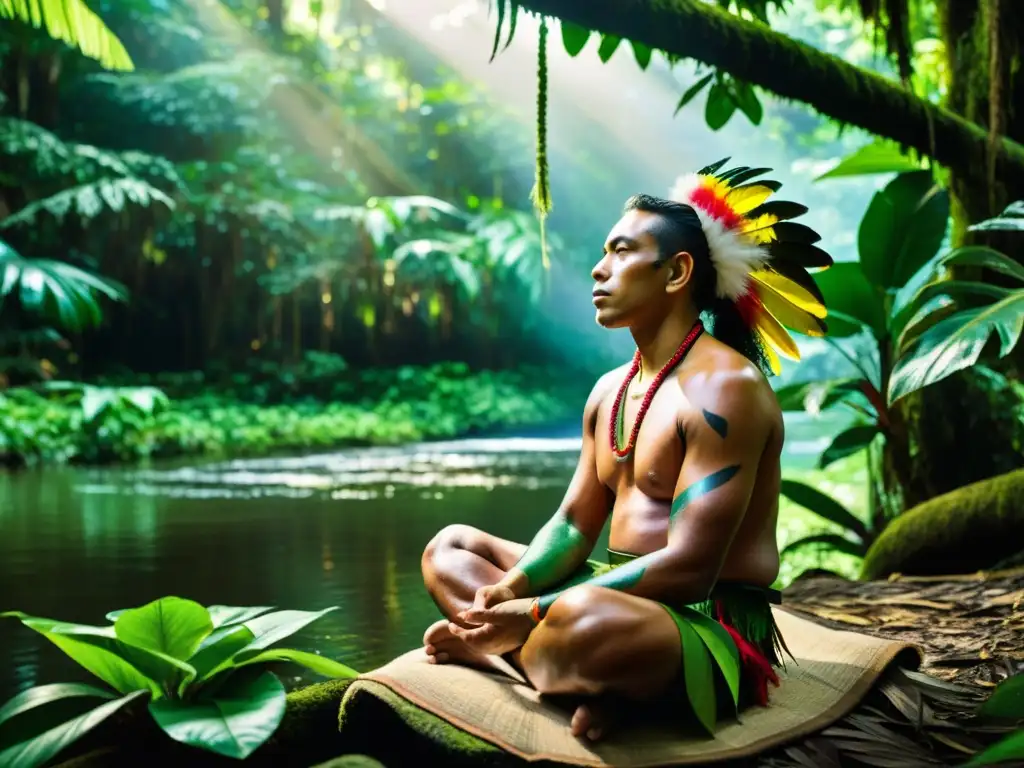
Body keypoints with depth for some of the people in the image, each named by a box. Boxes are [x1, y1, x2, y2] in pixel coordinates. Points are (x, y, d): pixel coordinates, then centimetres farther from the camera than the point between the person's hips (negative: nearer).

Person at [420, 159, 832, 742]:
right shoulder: (610, 390, 13)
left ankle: (489, 649, -8)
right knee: (452, 547, 12)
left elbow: (688, 568, -24)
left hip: (711, 627, -10)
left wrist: (531, 614, -22)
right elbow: (575, 525, 12)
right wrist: (505, 594, -10)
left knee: (586, 619, -42)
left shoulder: (723, 387, -17)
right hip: (620, 598, 10)